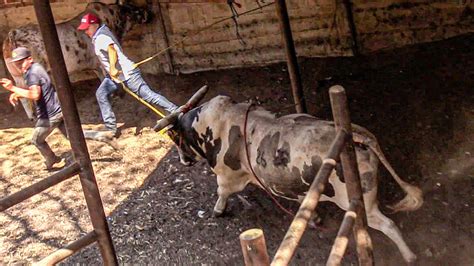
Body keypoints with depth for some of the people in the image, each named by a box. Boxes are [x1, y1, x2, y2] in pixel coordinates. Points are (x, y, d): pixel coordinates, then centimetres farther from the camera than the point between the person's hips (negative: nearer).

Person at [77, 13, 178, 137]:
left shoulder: (101, 37, -16)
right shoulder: (98, 37, 15)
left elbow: (111, 50, -34)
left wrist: (112, 68, -41)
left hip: (126, 73, -11)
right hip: (115, 75, 11)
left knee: (148, 95, -9)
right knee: (101, 94, 3)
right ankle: (111, 128, 4)